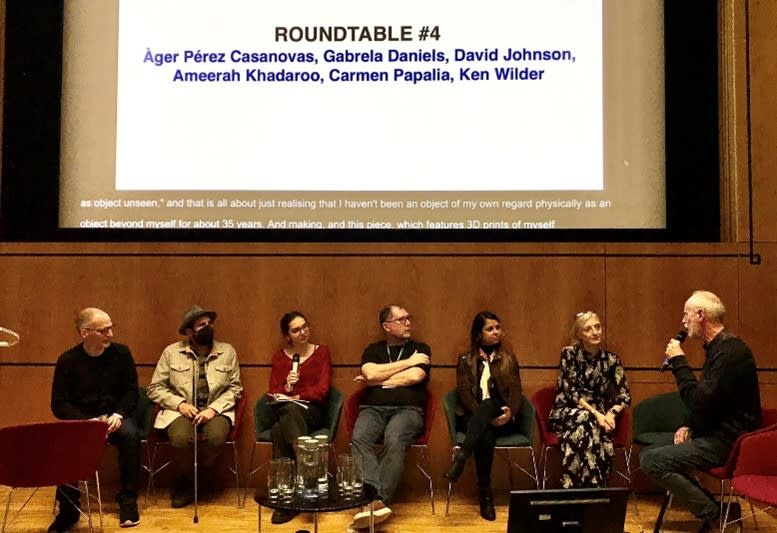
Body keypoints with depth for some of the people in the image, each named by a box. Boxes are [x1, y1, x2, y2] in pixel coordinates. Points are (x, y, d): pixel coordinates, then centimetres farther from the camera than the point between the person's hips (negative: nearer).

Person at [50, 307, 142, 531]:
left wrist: (118, 415, -16)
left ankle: (128, 501, -16)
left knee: (130, 435, -32)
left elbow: (131, 391, 4)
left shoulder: (121, 353, -1)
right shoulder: (67, 360, -5)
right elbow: (59, 405, -5)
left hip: (116, 416, 1)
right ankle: (68, 508, -16)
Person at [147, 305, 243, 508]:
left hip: (215, 411, 1)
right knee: (181, 438, -33)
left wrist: (214, 408, -11)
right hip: (181, 411, 0)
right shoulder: (171, 352, 4)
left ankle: (189, 481, 0)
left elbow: (234, 388, 5)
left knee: (216, 437, -32)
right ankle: (188, 479, 2)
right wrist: (180, 404, -11)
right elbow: (155, 388, 4)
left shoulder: (227, 352, 6)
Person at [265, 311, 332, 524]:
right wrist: (287, 387, -16)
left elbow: (322, 390, -2)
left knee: (280, 430, -34)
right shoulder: (279, 356, 13)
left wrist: (296, 397, -14)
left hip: (312, 412, -1)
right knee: (287, 411, -37)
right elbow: (273, 393, 5)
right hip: (282, 411, 2)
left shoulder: (321, 352, 8)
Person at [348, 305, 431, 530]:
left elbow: (414, 377, -3)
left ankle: (378, 500, -39)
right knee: (359, 439, -32)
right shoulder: (373, 350, 19)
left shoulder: (420, 349, 15)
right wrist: (408, 361, 2)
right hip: (373, 408, 1)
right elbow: (371, 373, -2)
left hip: (408, 409, -1)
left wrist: (377, 381, 4)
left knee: (394, 441, -35)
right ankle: (373, 499, -44)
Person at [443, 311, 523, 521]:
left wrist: (510, 411, -20)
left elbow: (516, 391, 4)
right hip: (472, 415, 0)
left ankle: (461, 457, -52)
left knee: (489, 403, -38)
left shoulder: (509, 359, 17)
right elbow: (463, 392, -1)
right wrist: (484, 417, -18)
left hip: (500, 417, 0)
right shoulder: (465, 359, 12)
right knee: (486, 435, -38)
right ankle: (485, 495, -36)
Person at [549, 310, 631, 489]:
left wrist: (611, 414, -18)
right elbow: (570, 391, -9)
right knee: (587, 421, -35)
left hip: (597, 417, 2)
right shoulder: (569, 353, -2)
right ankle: (594, 488, -29)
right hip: (566, 413, -2)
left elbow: (625, 396, 2)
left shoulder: (611, 359, 5)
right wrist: (595, 413, -19)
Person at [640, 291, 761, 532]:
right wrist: (690, 427, 8)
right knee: (649, 453, 9)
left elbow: (699, 401, -26)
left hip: (727, 441, -11)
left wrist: (679, 361, -17)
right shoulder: (716, 346, 13)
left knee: (652, 461, -19)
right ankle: (710, 506, 6)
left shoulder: (730, 351, -20)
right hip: (715, 433, 11)